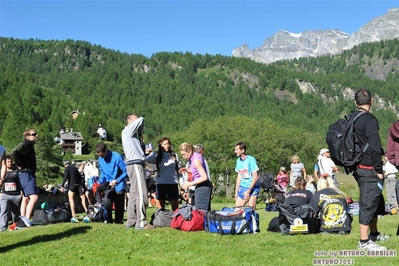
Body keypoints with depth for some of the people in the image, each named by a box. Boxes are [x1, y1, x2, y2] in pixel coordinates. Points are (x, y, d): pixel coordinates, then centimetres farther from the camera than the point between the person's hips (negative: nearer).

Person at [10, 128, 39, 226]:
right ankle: (27, 218, -19)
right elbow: (13, 153, -32)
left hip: (29, 174, 11)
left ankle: (23, 219, 20)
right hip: (26, 174, -11)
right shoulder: (25, 144, -14)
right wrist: (19, 165, -21)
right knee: (33, 197, -18)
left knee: (26, 198, 14)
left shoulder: (29, 145, 17)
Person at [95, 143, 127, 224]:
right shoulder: (100, 159, 1)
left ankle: (118, 221, 11)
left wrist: (117, 181, -20)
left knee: (119, 206, 0)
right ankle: (109, 221, 14)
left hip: (118, 186, -5)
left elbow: (126, 171, -15)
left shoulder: (117, 157, -19)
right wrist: (100, 182, -2)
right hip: (108, 186, 5)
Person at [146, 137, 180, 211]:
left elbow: (178, 169, 9)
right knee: (161, 209, 3)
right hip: (161, 184, -1)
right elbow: (148, 160, -17)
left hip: (173, 183, 1)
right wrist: (155, 152, -4)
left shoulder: (174, 155, 9)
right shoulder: (157, 157, 4)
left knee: (175, 209, 4)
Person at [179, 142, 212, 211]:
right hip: (201, 187, 10)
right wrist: (187, 170, 9)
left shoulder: (196, 160, -18)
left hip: (202, 187, -10)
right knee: (205, 211, 11)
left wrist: (190, 184, -18)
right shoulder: (194, 157, 10)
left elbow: (204, 177, -22)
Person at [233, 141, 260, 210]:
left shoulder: (251, 160, -11)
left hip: (252, 187, -6)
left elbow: (255, 177, -14)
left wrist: (248, 190, -18)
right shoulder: (238, 160, 9)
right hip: (242, 187, 6)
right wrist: (236, 191, 13)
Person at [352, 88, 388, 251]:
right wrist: (379, 170, -14)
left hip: (359, 167, 9)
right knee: (368, 202, -5)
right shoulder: (370, 120, -15)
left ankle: (374, 234, 32)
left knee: (376, 200, 21)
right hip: (369, 169, -9)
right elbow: (375, 147, -21)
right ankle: (364, 242, -1)